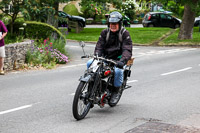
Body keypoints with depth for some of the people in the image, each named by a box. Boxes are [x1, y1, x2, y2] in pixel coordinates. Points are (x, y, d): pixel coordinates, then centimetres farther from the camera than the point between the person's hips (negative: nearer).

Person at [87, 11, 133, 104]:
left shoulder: (125, 34, -1)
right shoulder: (104, 33, 11)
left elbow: (127, 50, -11)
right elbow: (99, 46, 5)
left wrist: (122, 60, -31)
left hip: (118, 60, -4)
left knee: (118, 70, -38)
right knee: (90, 63, -22)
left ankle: (116, 92, -11)